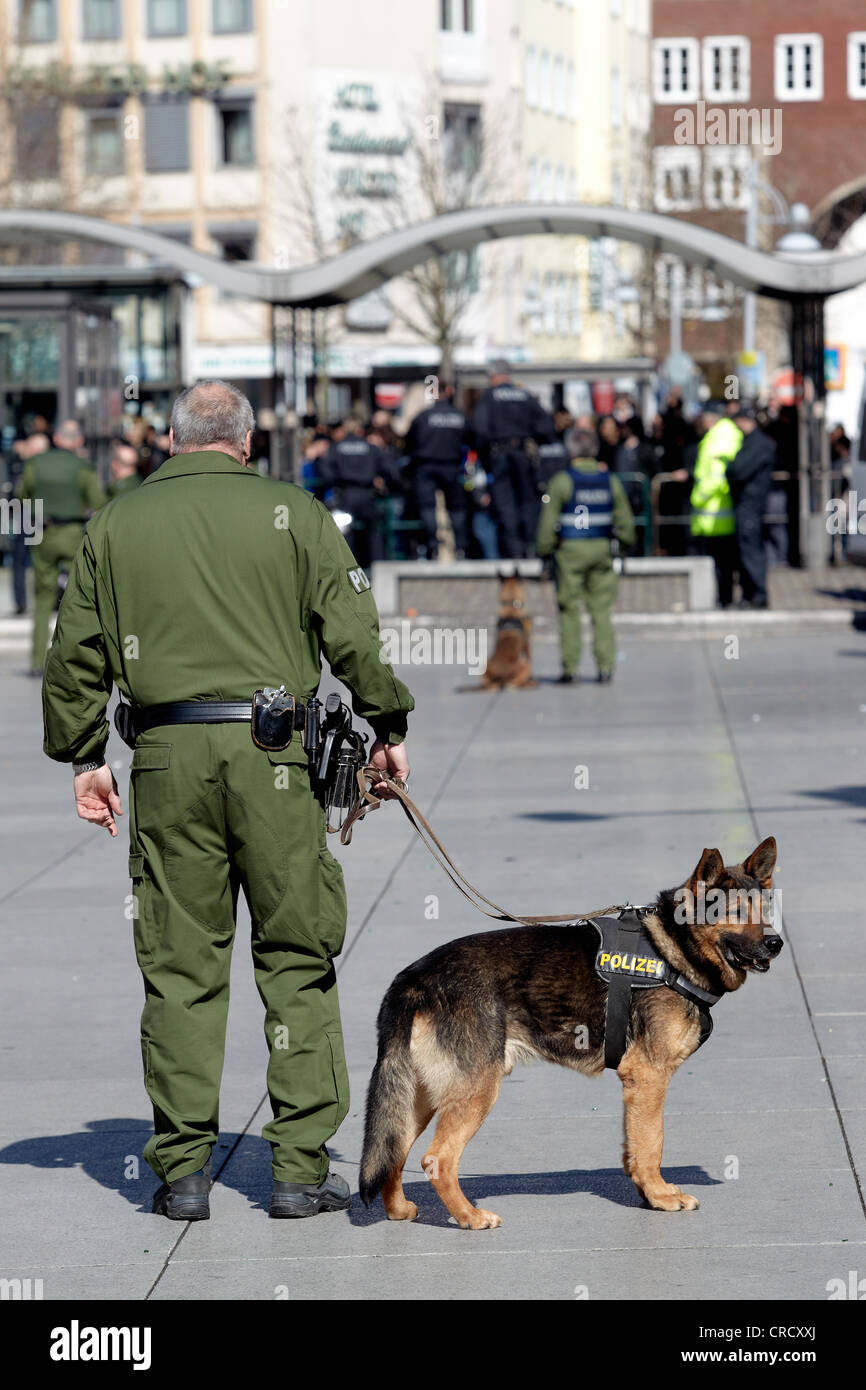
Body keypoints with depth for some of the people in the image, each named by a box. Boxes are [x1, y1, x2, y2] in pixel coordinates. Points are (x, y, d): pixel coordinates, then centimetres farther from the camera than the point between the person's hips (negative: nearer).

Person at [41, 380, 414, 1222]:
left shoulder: (115, 526, 9)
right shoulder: (291, 513, 3)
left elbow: (76, 655, 10)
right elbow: (352, 634, -2)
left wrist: (83, 758, 18)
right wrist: (388, 726, 9)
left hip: (167, 758, 2)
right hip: (272, 754, -2)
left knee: (178, 968, 7)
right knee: (297, 959, 6)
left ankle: (181, 1169, 8)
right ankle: (301, 1167, 4)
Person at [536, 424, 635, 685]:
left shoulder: (562, 480, -8)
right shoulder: (611, 481, 4)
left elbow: (549, 520, -7)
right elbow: (624, 519, 10)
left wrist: (544, 550, 0)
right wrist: (626, 543, 23)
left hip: (571, 549, -3)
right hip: (602, 547, 3)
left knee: (569, 608, 3)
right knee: (601, 609, 7)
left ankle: (569, 667, 1)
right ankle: (605, 666, 2)